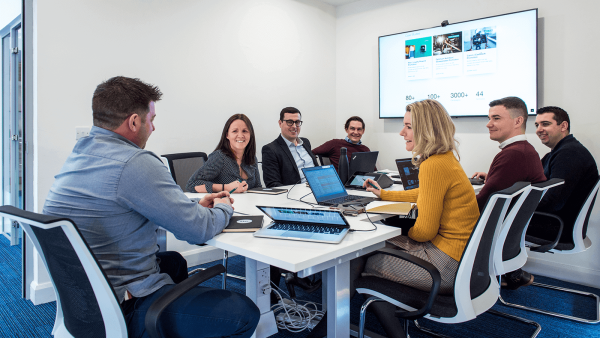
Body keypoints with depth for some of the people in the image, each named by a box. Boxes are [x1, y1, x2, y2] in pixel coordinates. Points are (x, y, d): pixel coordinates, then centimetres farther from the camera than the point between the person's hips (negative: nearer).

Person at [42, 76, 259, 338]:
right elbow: (198, 229, -20)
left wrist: (197, 207, 12)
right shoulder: (136, 163, -24)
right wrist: (223, 209, 2)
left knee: (174, 260, 33)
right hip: (120, 311, -10)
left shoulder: (80, 152, 7)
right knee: (245, 313, -7)